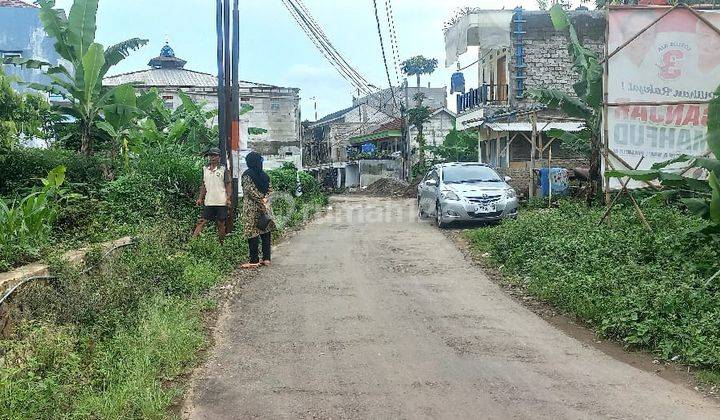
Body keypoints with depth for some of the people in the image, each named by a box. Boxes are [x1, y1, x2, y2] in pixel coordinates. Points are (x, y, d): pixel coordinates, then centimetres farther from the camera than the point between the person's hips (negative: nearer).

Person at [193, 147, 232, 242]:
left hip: (221, 202, -3)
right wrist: (200, 198, 12)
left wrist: (228, 199, -11)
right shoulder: (205, 169, 11)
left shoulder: (223, 170, -2)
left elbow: (228, 185, -2)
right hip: (209, 202, 3)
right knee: (202, 221, 0)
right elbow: (204, 185, 17)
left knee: (221, 223, 3)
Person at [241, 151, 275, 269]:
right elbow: (269, 189, 7)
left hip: (251, 207, -6)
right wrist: (264, 199, -4)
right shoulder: (264, 175, 8)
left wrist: (261, 201, -9)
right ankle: (266, 258, 14)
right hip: (264, 206, 6)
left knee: (252, 233, -2)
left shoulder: (247, 175, -10)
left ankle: (254, 261, 0)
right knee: (265, 232, 10)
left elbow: (251, 191, -15)